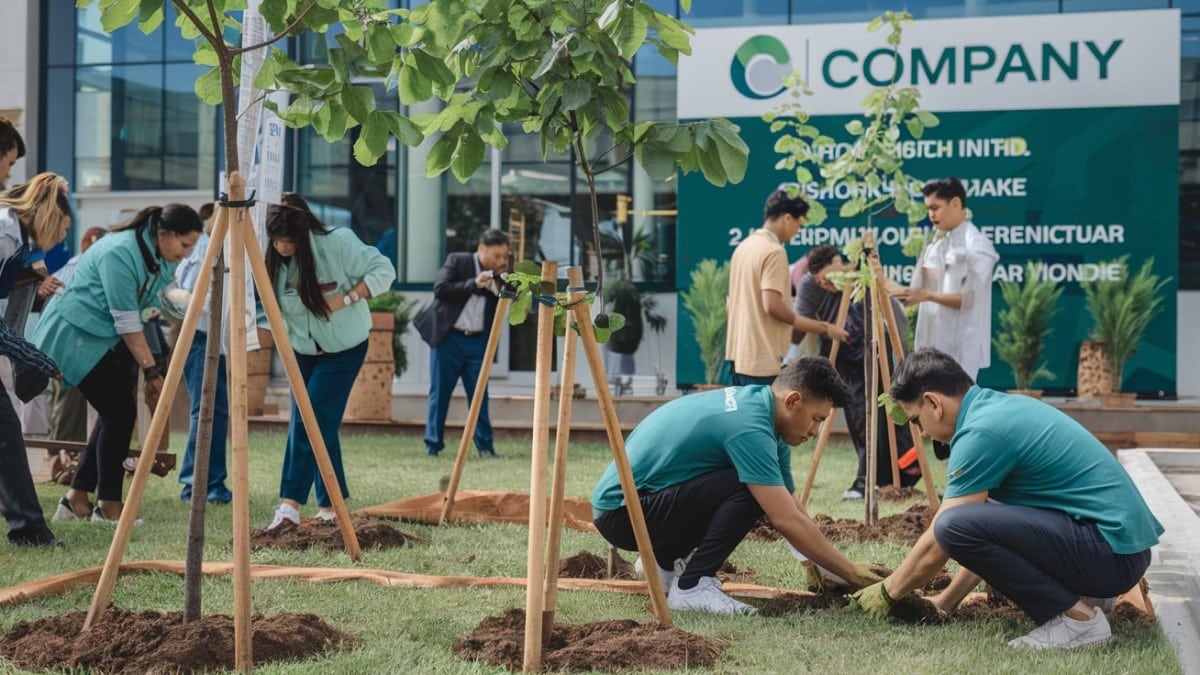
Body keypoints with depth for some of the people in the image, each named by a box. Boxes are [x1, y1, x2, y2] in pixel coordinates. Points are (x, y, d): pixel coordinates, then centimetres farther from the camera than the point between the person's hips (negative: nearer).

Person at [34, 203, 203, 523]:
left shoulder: (163, 258, -1)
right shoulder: (120, 253, -28)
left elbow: (146, 307, 8)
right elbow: (128, 323, -27)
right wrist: (151, 371, -25)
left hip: (110, 339, 9)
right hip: (77, 335, -9)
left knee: (117, 414, 3)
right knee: (120, 411, -14)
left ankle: (77, 500, 13)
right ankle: (108, 505, -5)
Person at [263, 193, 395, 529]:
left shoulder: (339, 243, -22)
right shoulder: (272, 258, -8)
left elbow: (384, 270, -17)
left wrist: (346, 299, -25)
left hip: (343, 349, -5)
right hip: (302, 349, 5)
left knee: (312, 420, -15)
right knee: (319, 424, 4)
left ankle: (291, 503, -17)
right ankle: (329, 505, 14)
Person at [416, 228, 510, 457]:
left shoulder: (498, 276, 9)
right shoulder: (457, 261, -2)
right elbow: (440, 289, -14)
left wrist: (501, 282, -9)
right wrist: (474, 283, -17)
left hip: (478, 341, 4)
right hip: (449, 337, -3)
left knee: (479, 394, 3)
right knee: (440, 392, 2)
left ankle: (485, 445, 7)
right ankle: (433, 444, 8)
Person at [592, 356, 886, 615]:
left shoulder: (755, 402, 6)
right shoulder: (749, 427, -23)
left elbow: (792, 512, 12)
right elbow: (787, 522, -25)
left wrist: (839, 572, 6)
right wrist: (853, 574, -16)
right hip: (621, 510, -10)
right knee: (749, 491, -21)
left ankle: (667, 562, 19)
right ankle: (692, 586, -13)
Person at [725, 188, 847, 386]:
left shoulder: (743, 246, 15)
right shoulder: (774, 252, -13)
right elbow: (773, 305, -22)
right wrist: (823, 327, -16)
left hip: (738, 353, 10)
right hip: (763, 360, -10)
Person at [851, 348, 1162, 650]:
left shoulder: (980, 432, -15)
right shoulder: (1000, 406, 14)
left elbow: (936, 546, -9)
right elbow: (988, 535, 24)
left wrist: (886, 592, 8)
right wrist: (947, 599, 27)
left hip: (1113, 552, -10)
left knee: (955, 524, -23)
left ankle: (1076, 617, -11)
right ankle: (1081, 593, 14)